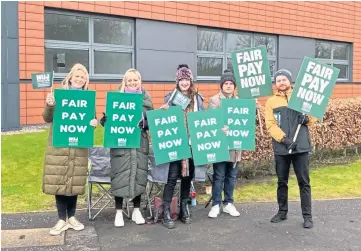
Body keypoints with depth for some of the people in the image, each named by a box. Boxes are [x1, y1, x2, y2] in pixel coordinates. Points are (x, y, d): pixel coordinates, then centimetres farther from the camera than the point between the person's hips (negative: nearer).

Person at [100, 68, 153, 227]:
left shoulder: (146, 98, 8)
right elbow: (107, 119, 0)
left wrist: (143, 123, -9)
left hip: (140, 142, 3)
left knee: (139, 174, 6)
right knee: (120, 175, -1)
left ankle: (137, 210, 21)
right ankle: (119, 212, 13)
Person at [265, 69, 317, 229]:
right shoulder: (271, 101, 6)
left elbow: (313, 117, 10)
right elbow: (270, 125, -5)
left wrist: (307, 119, -14)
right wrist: (284, 139, -18)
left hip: (301, 146, 0)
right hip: (281, 148, 1)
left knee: (304, 182, 2)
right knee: (282, 181, 11)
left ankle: (307, 215, 10)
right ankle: (282, 211, 25)